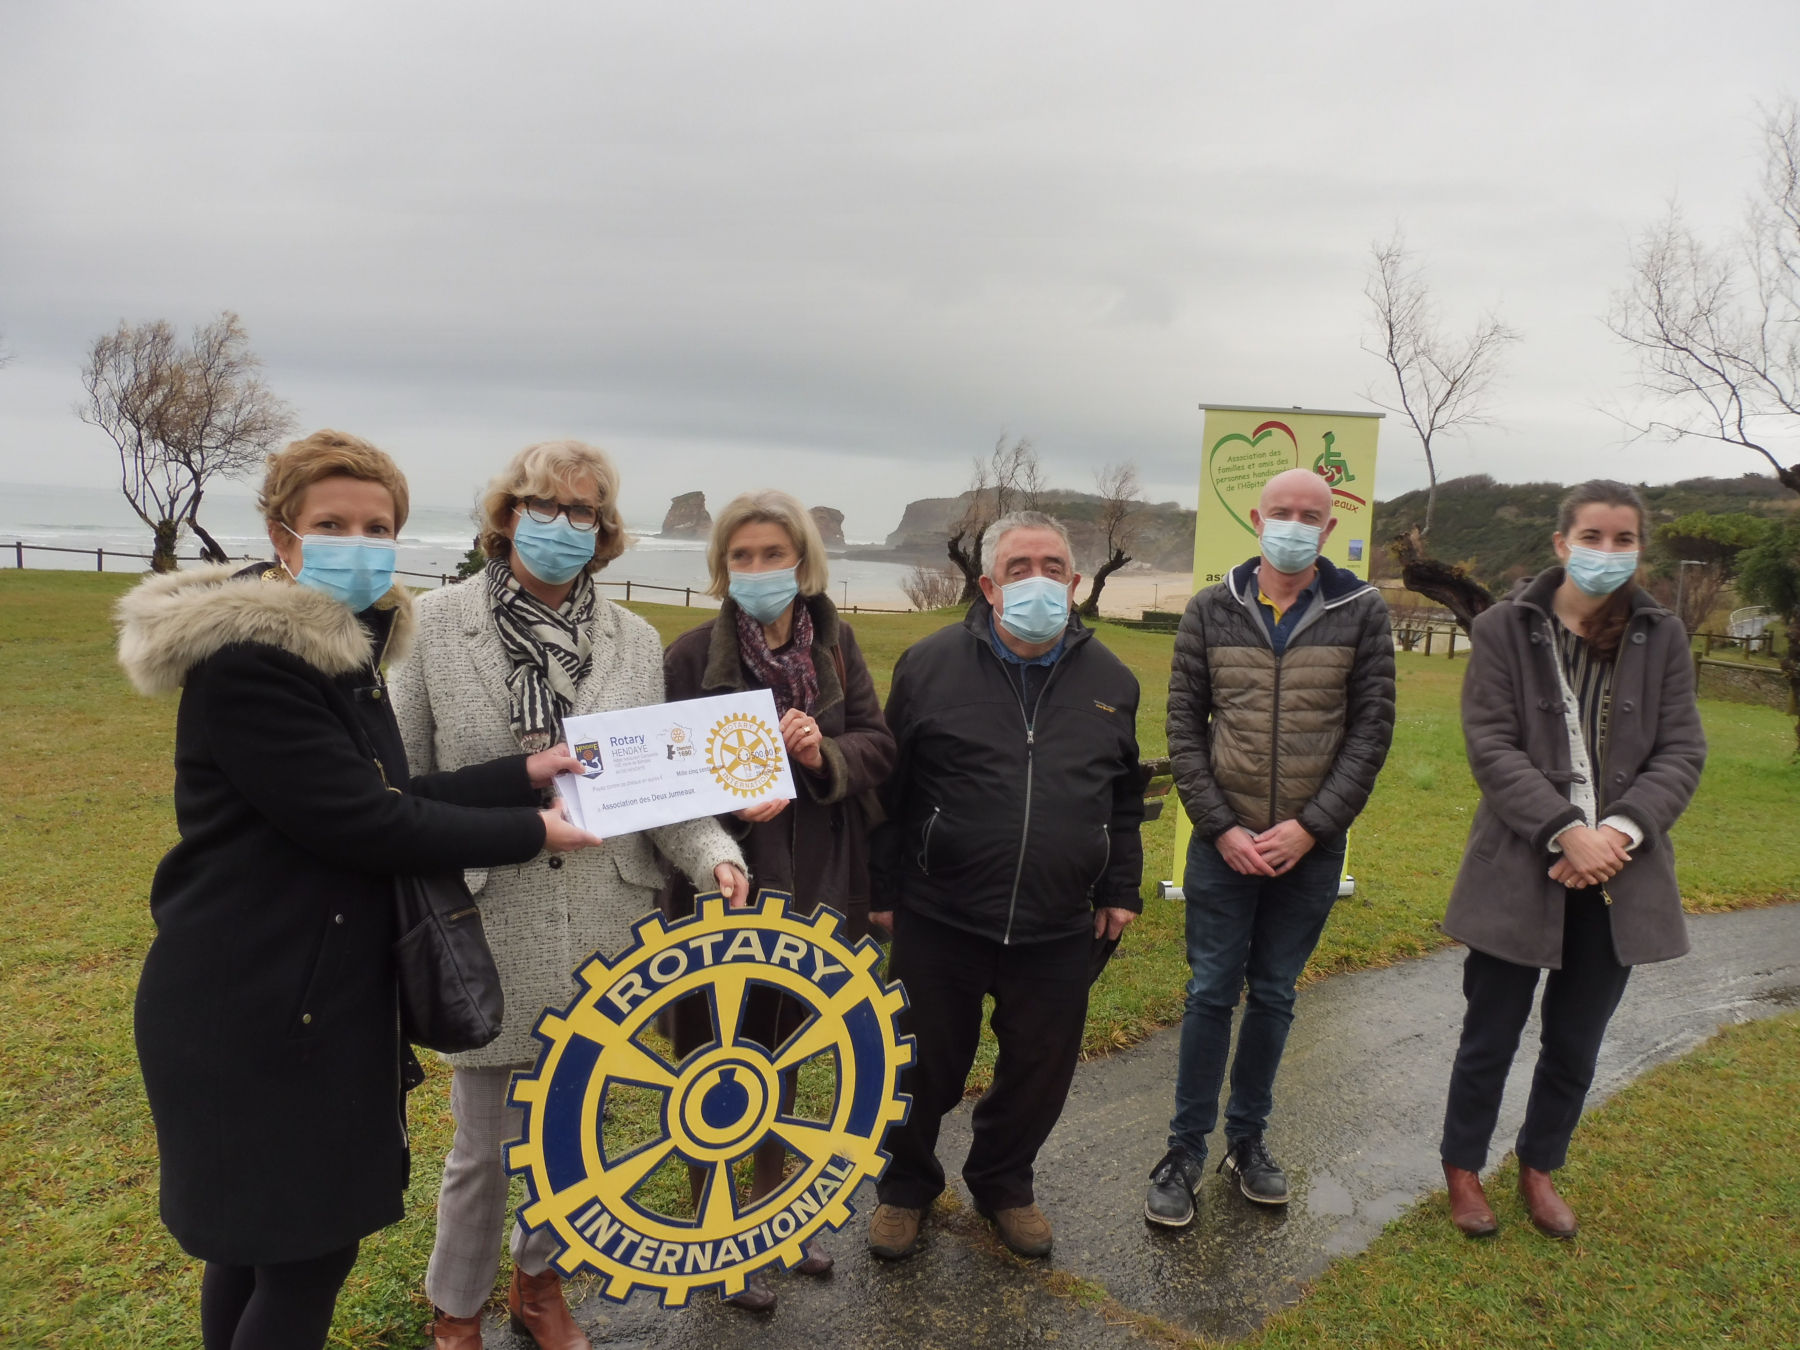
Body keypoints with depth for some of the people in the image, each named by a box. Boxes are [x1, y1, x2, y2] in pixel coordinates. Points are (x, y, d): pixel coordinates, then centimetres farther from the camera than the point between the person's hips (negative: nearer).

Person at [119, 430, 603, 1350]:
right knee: (308, 1250, 2)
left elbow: (389, 796, 6)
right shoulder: (247, 662, -20)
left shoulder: (342, 649, 9)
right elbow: (366, 824, -23)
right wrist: (529, 833, -15)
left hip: (323, 991, 9)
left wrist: (522, 774, -2)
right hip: (255, 1007, -9)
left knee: (255, 1240, 21)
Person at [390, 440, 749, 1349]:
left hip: (601, 930, 3)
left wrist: (710, 853, -13)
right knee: (486, 1143, 11)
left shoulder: (635, 641, 3)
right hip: (491, 930, -2)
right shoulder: (438, 623, -3)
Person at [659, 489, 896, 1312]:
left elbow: (878, 746, -1)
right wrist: (728, 802, -27)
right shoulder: (694, 654, -11)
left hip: (814, 884, 4)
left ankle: (769, 1208, 43)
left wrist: (827, 756, -21)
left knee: (785, 1050, 21)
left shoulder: (835, 641, -1)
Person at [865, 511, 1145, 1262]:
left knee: (1041, 1067, 15)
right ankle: (906, 1186, 38)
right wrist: (884, 889, -1)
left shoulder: (1110, 680, 6)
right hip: (939, 919, -2)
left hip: (1059, 929, 3)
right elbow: (888, 788, -1)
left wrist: (1121, 889, 11)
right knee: (926, 1066, 12)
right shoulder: (931, 664, -4)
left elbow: (1126, 798, 15)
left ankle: (1003, 1183, 41)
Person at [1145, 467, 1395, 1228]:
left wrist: (1309, 827, -11)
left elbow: (1371, 732, -3)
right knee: (1211, 994, 5)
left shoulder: (1361, 613, -1)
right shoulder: (1211, 610, 0)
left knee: (1273, 997, 13)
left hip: (1310, 849, 1)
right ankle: (1186, 1153, 18)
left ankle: (1247, 1140, 31)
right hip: (1223, 844, 0)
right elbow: (1184, 729, -1)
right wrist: (1222, 828, -9)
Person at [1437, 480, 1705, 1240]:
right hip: (1519, 871, -3)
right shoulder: (1505, 629, -6)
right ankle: (1463, 1169, 32)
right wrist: (1567, 832, -20)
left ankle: (1539, 1169, 38)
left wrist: (1620, 831, -16)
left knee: (1575, 1047, 17)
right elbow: (1492, 749, -11)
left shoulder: (1662, 637, 3)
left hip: (1618, 876, 3)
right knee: (1490, 1039, 11)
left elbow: (1681, 754, 0)